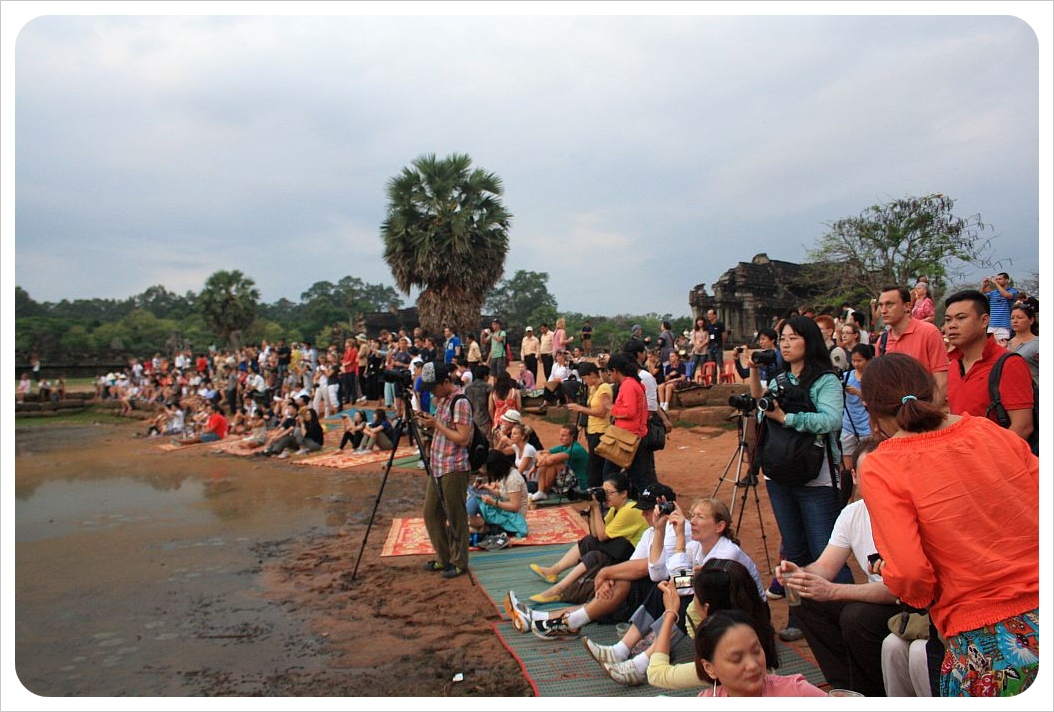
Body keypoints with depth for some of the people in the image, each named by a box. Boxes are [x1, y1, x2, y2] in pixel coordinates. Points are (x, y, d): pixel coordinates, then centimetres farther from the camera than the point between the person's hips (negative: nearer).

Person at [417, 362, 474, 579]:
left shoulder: (460, 402, -16)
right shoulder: (442, 400, 12)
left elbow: (463, 439, -21)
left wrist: (436, 424, -17)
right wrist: (430, 424, 2)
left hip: (454, 468, -9)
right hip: (437, 466, 9)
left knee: (455, 516, 2)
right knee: (431, 513, 14)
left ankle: (459, 562, 16)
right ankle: (443, 558, 28)